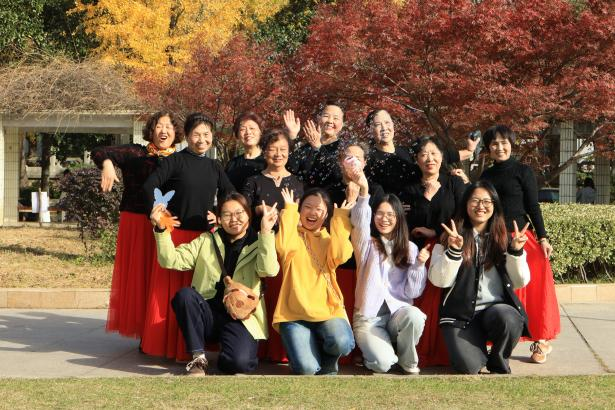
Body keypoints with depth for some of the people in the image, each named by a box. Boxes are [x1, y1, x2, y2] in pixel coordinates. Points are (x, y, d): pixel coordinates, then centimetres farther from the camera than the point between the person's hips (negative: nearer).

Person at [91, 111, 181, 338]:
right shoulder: (135, 154, 4)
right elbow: (98, 152, -3)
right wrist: (107, 164, -25)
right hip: (137, 224, -1)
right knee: (138, 276, 3)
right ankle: (141, 330, 12)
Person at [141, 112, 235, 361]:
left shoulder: (214, 167, 12)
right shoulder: (176, 161, -4)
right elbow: (149, 186, -10)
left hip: (205, 235, 5)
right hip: (176, 234, -5)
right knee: (170, 290, -1)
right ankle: (167, 344, 7)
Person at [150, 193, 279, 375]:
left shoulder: (258, 244, 5)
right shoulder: (206, 241, 11)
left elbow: (268, 270, -16)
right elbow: (171, 261, 0)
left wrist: (266, 232, -23)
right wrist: (161, 229, -14)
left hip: (241, 317, -3)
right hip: (208, 315, 3)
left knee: (239, 362, -30)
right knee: (184, 294, -28)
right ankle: (198, 358, -15)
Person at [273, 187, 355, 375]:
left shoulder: (329, 239, 17)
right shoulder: (293, 235, 13)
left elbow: (341, 255, -8)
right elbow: (283, 247, -14)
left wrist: (340, 218, 2)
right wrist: (289, 211, -2)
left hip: (327, 310, 2)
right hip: (294, 312, -2)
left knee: (341, 343, -31)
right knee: (305, 368, -24)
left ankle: (328, 365, 5)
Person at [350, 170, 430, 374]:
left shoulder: (410, 248, 8)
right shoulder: (366, 244, 2)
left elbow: (413, 292, 3)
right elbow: (359, 222, -22)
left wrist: (419, 265, -15)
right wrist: (364, 191, -40)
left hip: (398, 313, 2)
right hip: (368, 317, -2)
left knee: (415, 315, -34)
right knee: (383, 363, -27)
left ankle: (407, 360, -4)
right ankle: (372, 347, 12)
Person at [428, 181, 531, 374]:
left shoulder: (502, 238, 11)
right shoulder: (451, 237, 5)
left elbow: (520, 282, 5)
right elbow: (439, 280, -5)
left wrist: (516, 251, -10)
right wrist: (454, 250, -19)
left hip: (498, 308, 2)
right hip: (461, 314, -2)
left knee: (509, 320, -35)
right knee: (469, 366, -26)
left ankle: (498, 361, -2)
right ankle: (480, 348, 13)